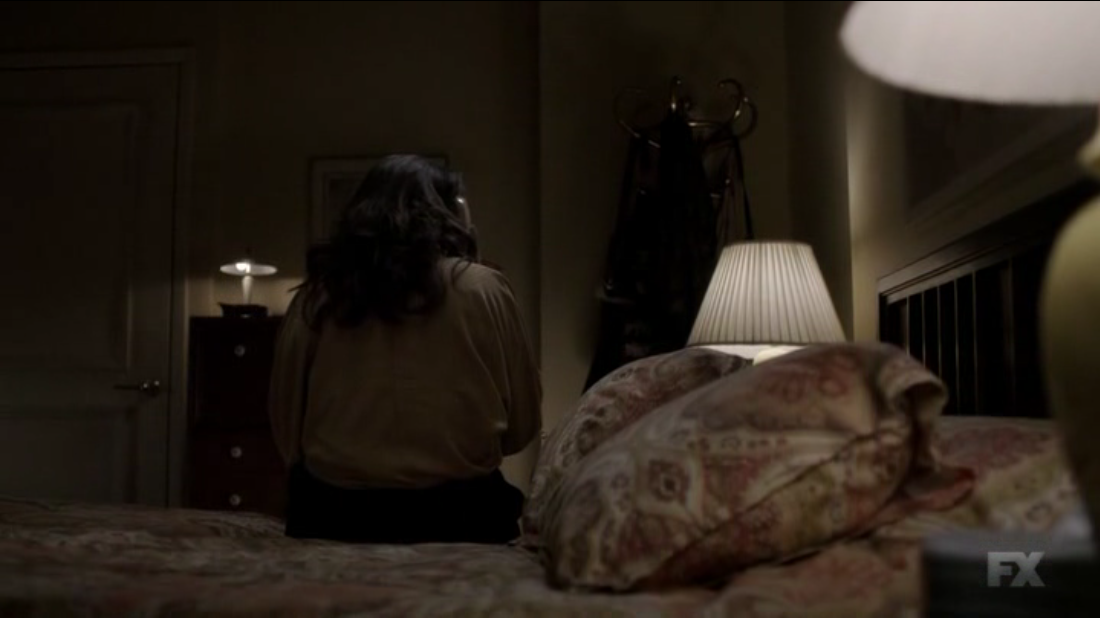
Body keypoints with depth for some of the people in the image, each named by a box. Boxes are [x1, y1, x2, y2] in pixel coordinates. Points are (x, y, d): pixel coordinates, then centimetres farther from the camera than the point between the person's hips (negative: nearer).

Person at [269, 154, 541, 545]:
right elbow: (522, 426, 0)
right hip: (457, 514, -2)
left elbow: (286, 426, 5)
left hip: (333, 515, 2)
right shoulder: (482, 290, -6)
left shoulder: (319, 295, -2)